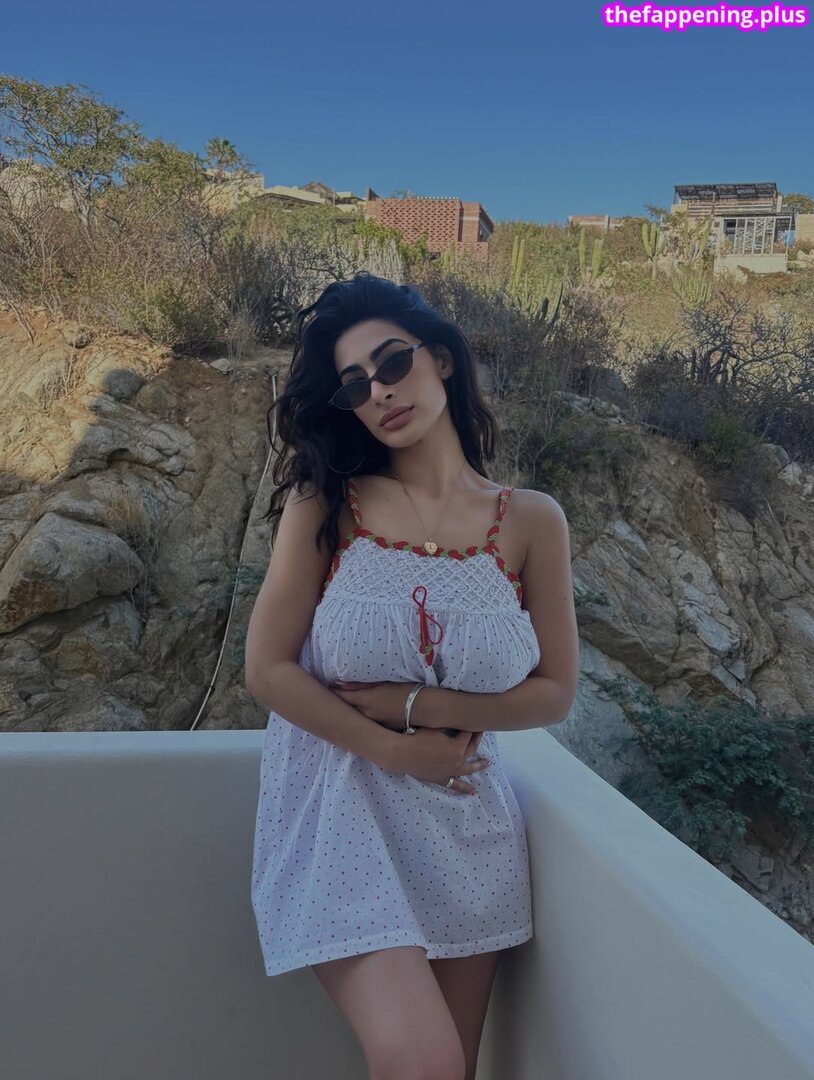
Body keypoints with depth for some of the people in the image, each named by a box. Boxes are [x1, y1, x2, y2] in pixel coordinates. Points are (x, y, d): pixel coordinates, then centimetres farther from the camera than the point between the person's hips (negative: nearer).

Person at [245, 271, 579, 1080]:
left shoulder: (530, 521, -5)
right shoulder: (323, 505, -6)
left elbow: (554, 693, -1)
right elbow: (268, 670, -7)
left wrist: (414, 703, -12)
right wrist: (393, 749, -12)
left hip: (465, 819, 3)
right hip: (340, 805, -2)